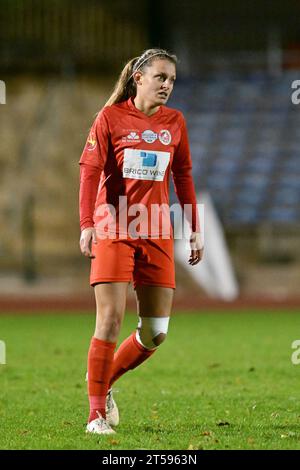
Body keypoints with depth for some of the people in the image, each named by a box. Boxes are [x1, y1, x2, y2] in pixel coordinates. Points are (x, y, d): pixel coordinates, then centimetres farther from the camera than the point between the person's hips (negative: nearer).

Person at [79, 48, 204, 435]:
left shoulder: (175, 122, 11)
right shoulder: (111, 117, -2)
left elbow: (183, 177, 18)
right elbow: (89, 170, -6)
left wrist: (195, 229, 15)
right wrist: (87, 225, -15)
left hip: (156, 235, 4)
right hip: (114, 231, -4)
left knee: (156, 332, 2)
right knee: (110, 320, -10)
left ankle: (105, 380, 26)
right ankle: (97, 412, -2)